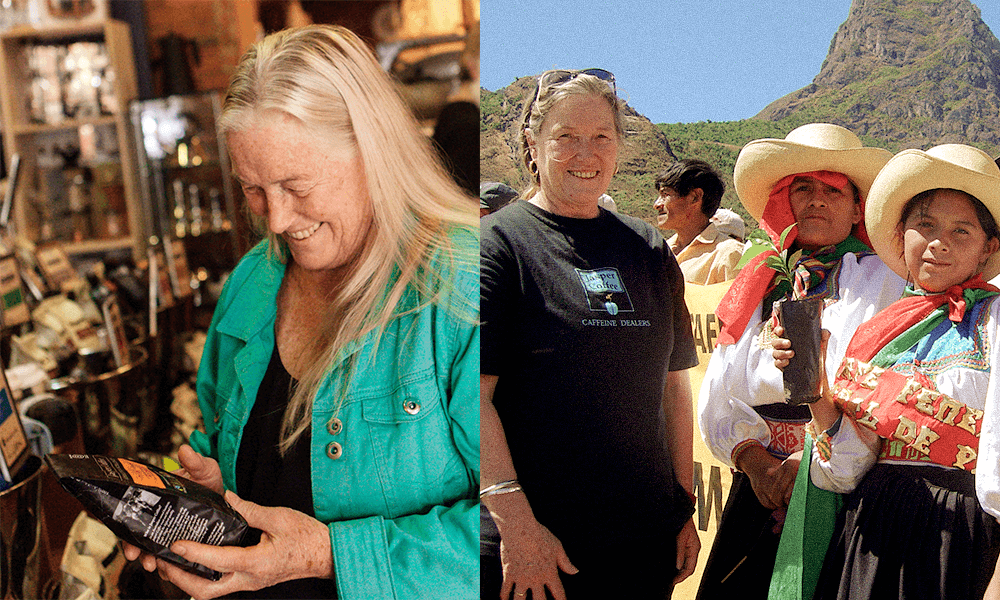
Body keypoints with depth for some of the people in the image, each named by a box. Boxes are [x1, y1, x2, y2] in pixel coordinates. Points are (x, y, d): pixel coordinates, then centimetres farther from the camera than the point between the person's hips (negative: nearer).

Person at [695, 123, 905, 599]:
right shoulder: (761, 284, 11)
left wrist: (809, 457, -17)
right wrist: (754, 459, -9)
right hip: (759, 484, 4)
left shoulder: (882, 280, 0)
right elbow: (719, 395, 6)